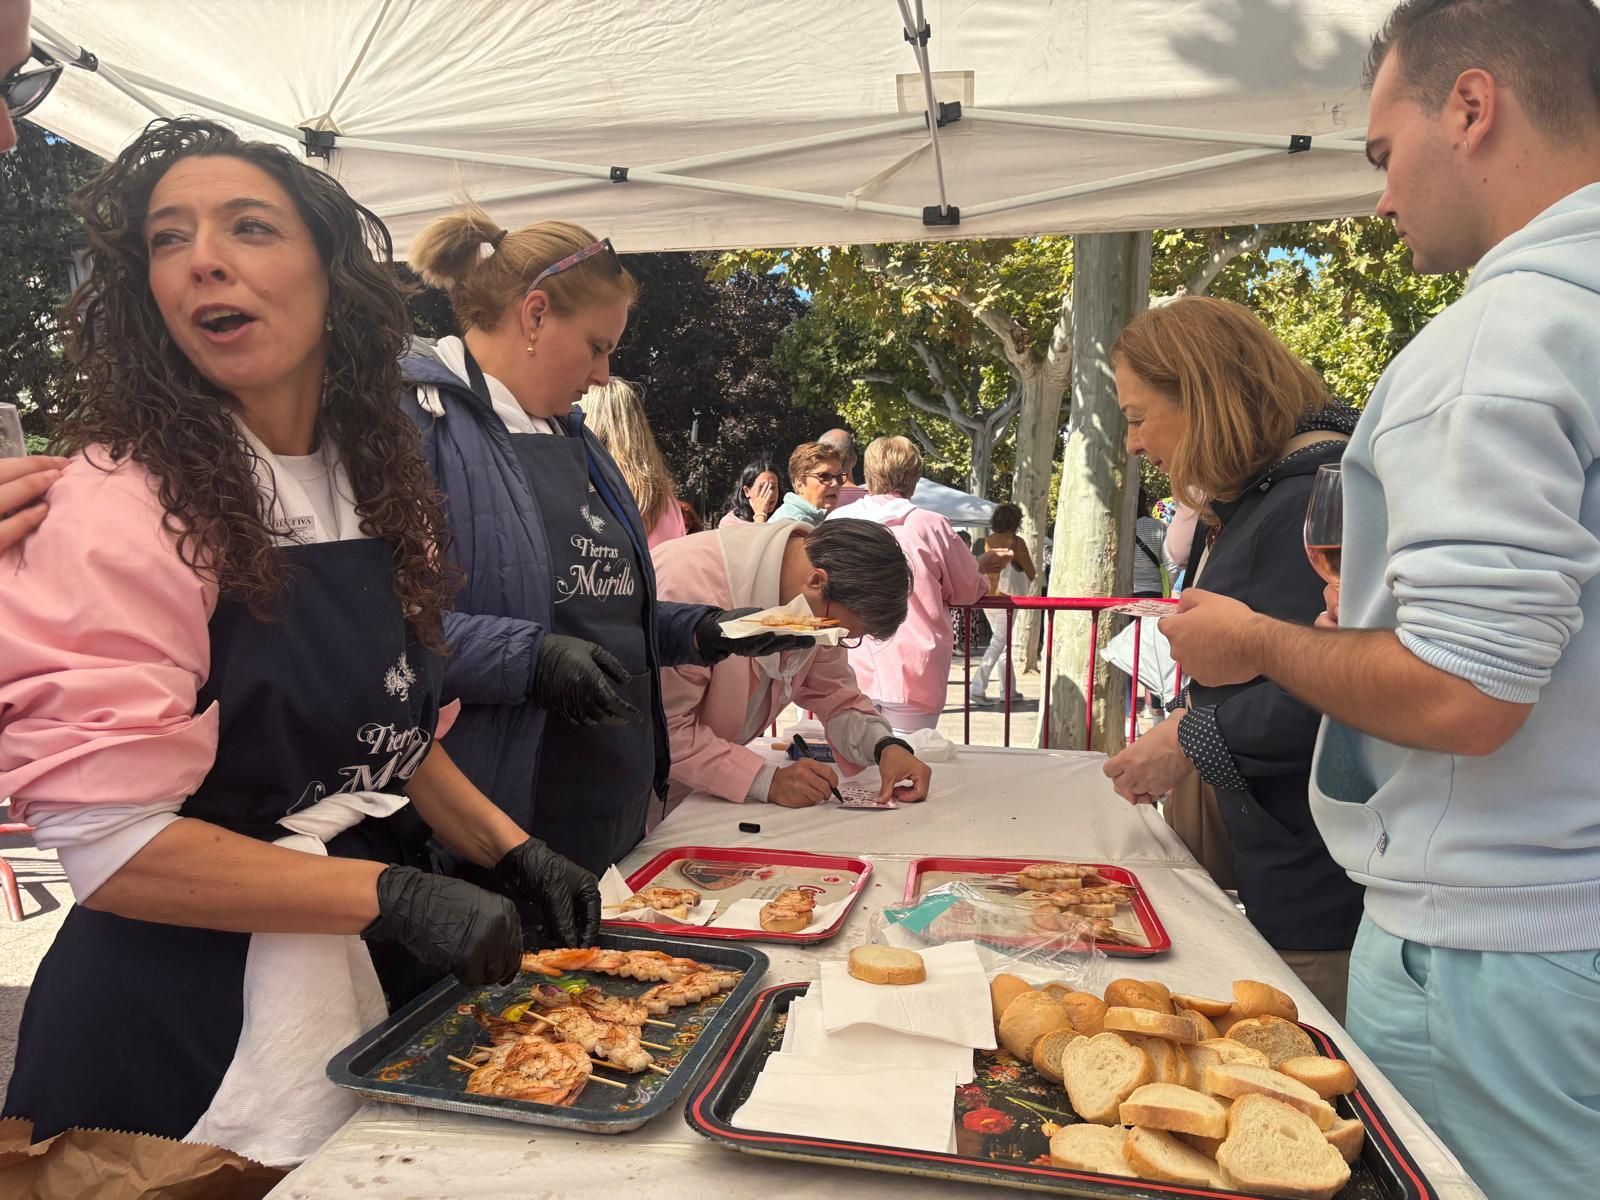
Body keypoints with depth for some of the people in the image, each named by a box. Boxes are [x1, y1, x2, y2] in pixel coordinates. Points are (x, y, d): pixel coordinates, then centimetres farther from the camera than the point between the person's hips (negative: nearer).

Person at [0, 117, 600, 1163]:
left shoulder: (372, 484, 3)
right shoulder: (124, 499, -18)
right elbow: (107, 839, -21)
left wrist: (511, 852, 0)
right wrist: (394, 894, -23)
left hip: (372, 988, 7)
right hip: (189, 1028, -6)